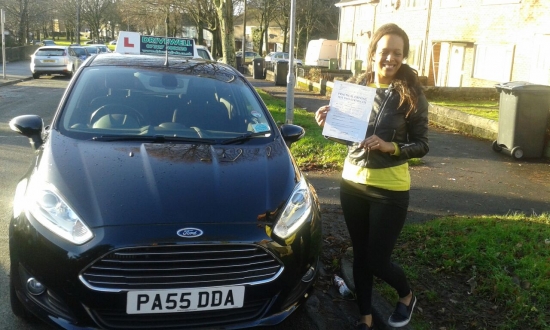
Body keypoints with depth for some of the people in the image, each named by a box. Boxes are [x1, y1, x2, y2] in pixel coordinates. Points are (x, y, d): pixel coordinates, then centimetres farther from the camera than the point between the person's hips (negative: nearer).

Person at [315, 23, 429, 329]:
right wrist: (329, 122, -9)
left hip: (389, 189, -4)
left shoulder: (411, 94, -10)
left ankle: (407, 296, 36)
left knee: (377, 260, 3)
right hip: (353, 182, 4)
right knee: (360, 255, 14)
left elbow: (422, 145, -7)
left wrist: (391, 147, -24)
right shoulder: (356, 86, 1)